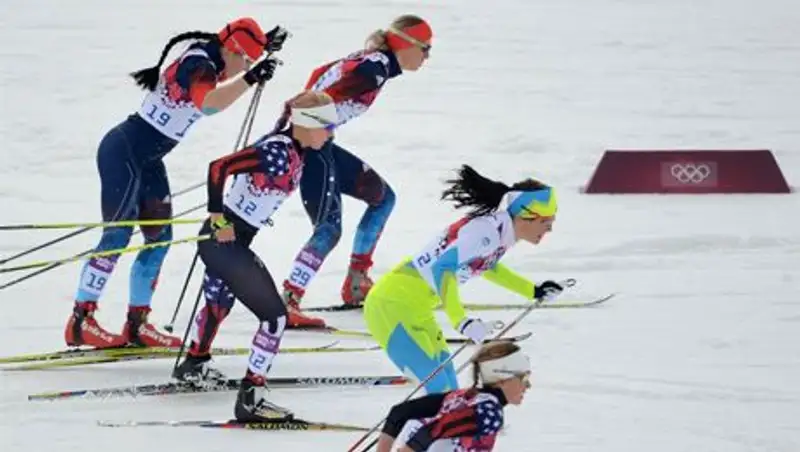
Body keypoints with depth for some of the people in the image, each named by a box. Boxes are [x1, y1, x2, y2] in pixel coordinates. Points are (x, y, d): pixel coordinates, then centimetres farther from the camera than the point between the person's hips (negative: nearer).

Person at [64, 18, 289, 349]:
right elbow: (209, 102, -41)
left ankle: (137, 323, 12)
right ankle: (80, 322, -7)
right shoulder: (198, 66, -20)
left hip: (147, 158, 10)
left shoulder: (206, 58, 8)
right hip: (124, 153, -10)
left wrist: (263, 48, 26)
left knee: (160, 238, 8)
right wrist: (251, 79, -50)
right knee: (117, 236, -10)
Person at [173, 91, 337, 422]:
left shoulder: (294, 151, 3)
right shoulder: (277, 153, -25)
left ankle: (194, 365, 57)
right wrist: (219, 222, -22)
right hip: (225, 241, -10)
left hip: (229, 240, 10)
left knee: (219, 301, 33)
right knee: (274, 316, -8)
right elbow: (218, 168, -30)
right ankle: (250, 398, -6)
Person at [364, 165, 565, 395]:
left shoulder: (501, 231, 6)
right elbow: (442, 267, -33)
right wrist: (461, 321, -43)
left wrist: (534, 291, 29)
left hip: (415, 310, 10)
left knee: (447, 388, 13)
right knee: (439, 388, -15)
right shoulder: (487, 231, -22)